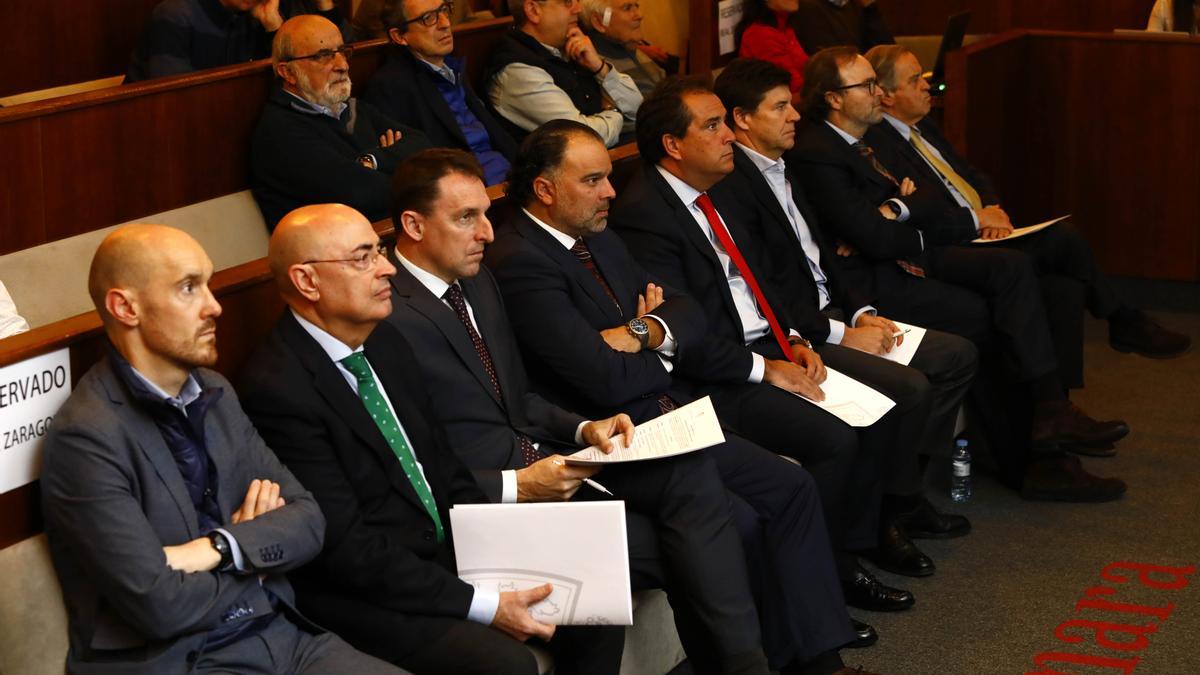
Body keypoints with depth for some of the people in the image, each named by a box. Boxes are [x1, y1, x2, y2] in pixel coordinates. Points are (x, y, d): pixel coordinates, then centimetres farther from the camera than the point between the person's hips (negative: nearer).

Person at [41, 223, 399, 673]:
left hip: (281, 635, 7)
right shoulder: (85, 437, -14)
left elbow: (307, 522, 6)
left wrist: (220, 547, -13)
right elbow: (159, 605, -18)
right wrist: (257, 553, -2)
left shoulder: (214, 393, 9)